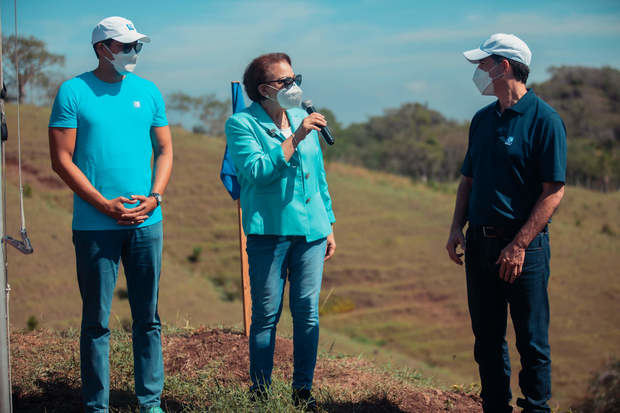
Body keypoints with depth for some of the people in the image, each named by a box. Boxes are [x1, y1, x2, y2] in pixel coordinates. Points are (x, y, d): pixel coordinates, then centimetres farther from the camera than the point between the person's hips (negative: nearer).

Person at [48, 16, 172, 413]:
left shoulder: (148, 92, 10)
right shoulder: (74, 91, -2)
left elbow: (164, 150, 14)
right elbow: (62, 160, -5)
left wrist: (154, 198, -3)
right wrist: (105, 205, -12)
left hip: (146, 221, 4)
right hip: (95, 226, -4)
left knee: (148, 318, 8)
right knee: (96, 321, 1)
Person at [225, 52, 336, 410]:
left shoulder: (303, 119, 14)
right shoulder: (242, 124, -3)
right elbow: (257, 171, -17)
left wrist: (329, 226, 19)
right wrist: (295, 138, -20)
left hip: (311, 230, 5)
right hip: (269, 230, -5)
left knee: (308, 312, 5)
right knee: (266, 314, -1)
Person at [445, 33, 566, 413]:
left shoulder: (544, 120, -10)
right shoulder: (483, 119, 12)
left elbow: (554, 192, -13)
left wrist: (519, 245, -19)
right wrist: (458, 227, 4)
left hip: (524, 247, -7)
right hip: (480, 244, 7)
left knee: (532, 342, 1)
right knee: (487, 339, 12)